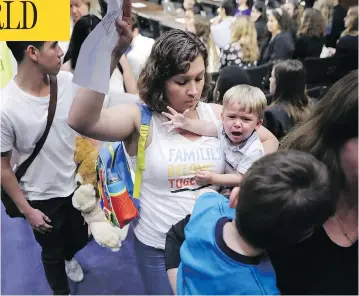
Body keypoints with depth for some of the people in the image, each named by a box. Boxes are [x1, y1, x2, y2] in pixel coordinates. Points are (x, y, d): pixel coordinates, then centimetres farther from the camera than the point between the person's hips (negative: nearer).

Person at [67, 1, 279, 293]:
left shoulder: (217, 115, -6)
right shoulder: (141, 119, -17)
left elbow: (269, 141, 7)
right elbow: (82, 122, -37)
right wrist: (111, 54, -48)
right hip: (158, 249, -3)